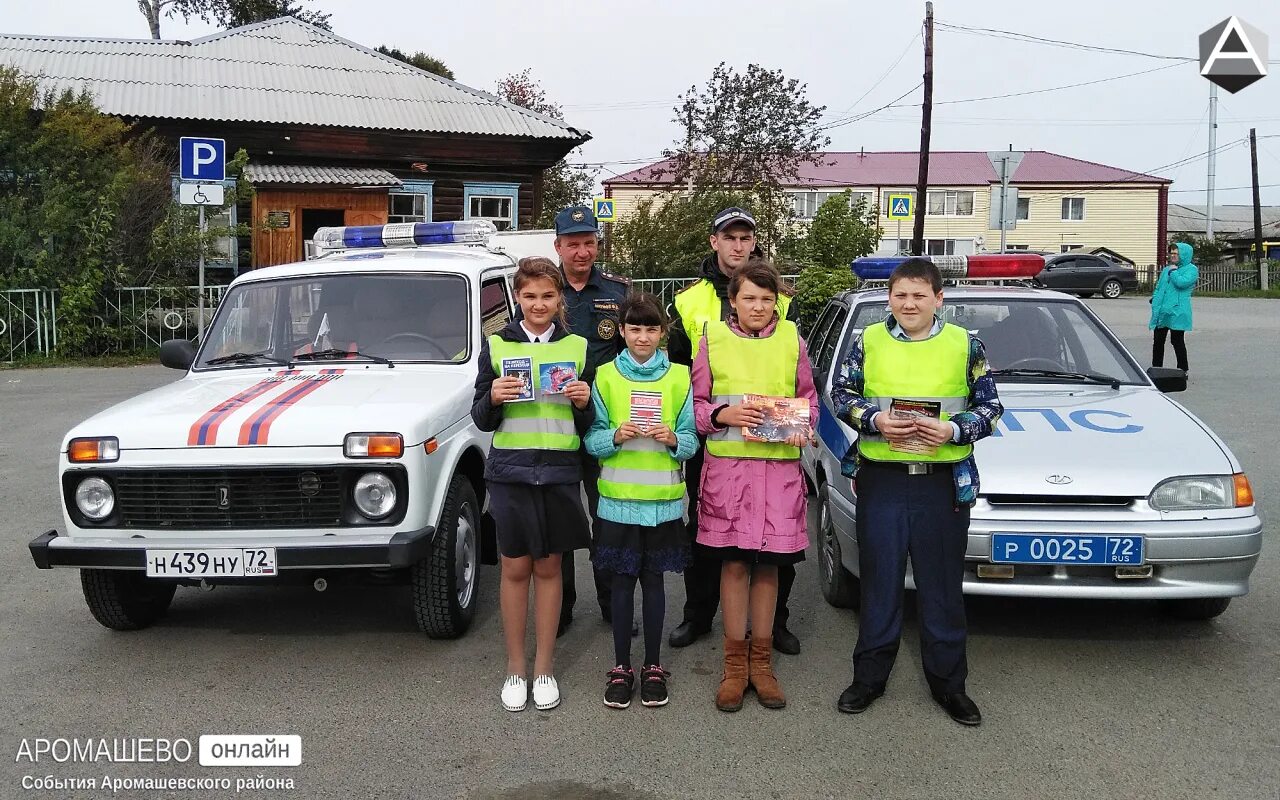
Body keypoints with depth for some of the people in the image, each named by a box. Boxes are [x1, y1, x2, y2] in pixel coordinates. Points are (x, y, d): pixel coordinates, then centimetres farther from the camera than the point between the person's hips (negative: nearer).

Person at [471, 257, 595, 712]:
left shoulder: (577, 347, 6)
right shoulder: (497, 345, 3)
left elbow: (589, 423, 10)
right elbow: (481, 420, 4)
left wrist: (583, 402, -11)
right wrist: (493, 398, -16)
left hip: (560, 470, 1)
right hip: (510, 470, -1)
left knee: (548, 568, 8)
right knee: (515, 568, 5)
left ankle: (544, 669, 19)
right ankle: (515, 669, 19)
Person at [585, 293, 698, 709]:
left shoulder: (679, 377, 3)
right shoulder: (605, 376, 3)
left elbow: (692, 441, 3)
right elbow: (591, 440, 1)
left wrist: (673, 439, -18)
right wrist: (616, 436, -18)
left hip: (663, 501, 0)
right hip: (618, 500, 0)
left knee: (653, 580, 8)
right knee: (622, 581, 6)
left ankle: (653, 666, 21)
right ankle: (621, 667, 18)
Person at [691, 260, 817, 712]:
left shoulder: (791, 339, 6)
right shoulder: (713, 339, 2)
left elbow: (808, 399, 13)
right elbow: (696, 403, 5)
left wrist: (803, 430, -6)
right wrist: (722, 415, -14)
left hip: (781, 466, 1)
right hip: (727, 466, -1)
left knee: (768, 565, 7)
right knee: (734, 564, 2)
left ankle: (761, 661, 21)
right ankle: (735, 664, 15)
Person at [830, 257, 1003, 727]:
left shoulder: (965, 345, 2)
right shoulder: (869, 341, 4)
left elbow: (990, 407, 5)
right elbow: (840, 393, 7)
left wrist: (955, 430, -13)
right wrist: (874, 420, -11)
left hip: (944, 483, 0)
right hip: (881, 481, 0)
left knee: (942, 587, 8)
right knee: (879, 582, 9)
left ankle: (948, 683, 22)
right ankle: (869, 676, 22)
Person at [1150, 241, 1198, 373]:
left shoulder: (1191, 269, -2)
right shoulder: (1166, 269, 18)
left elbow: (1182, 282, -20)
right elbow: (1158, 287, 22)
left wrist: (1173, 271, -6)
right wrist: (1154, 300, 9)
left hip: (1177, 312, -7)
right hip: (1162, 312, 7)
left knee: (1177, 341, -2)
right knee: (1158, 341, 9)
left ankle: (1183, 370, 8)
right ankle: (1156, 368, 19)